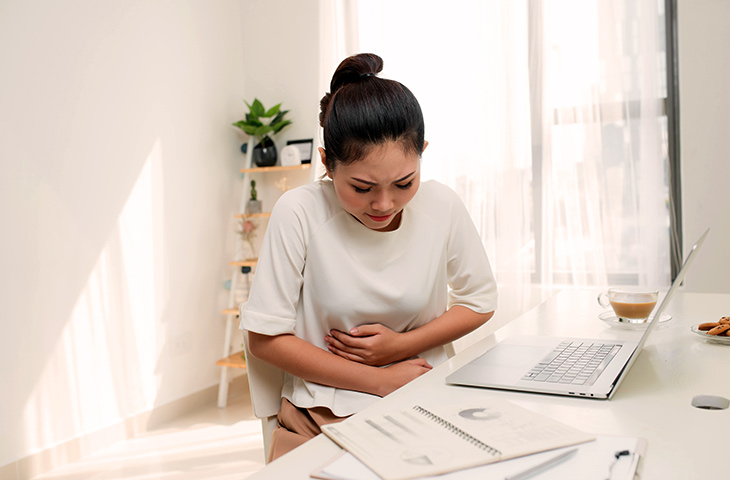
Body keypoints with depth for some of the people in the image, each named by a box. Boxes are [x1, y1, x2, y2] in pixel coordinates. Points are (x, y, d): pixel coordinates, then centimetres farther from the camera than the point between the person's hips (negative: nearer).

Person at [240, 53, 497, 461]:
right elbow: (265, 338, -10)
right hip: (322, 417, -1)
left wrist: (400, 345, -9)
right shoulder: (300, 213, -15)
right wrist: (380, 381, -11)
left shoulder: (443, 206, -8)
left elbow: (479, 302, 7)